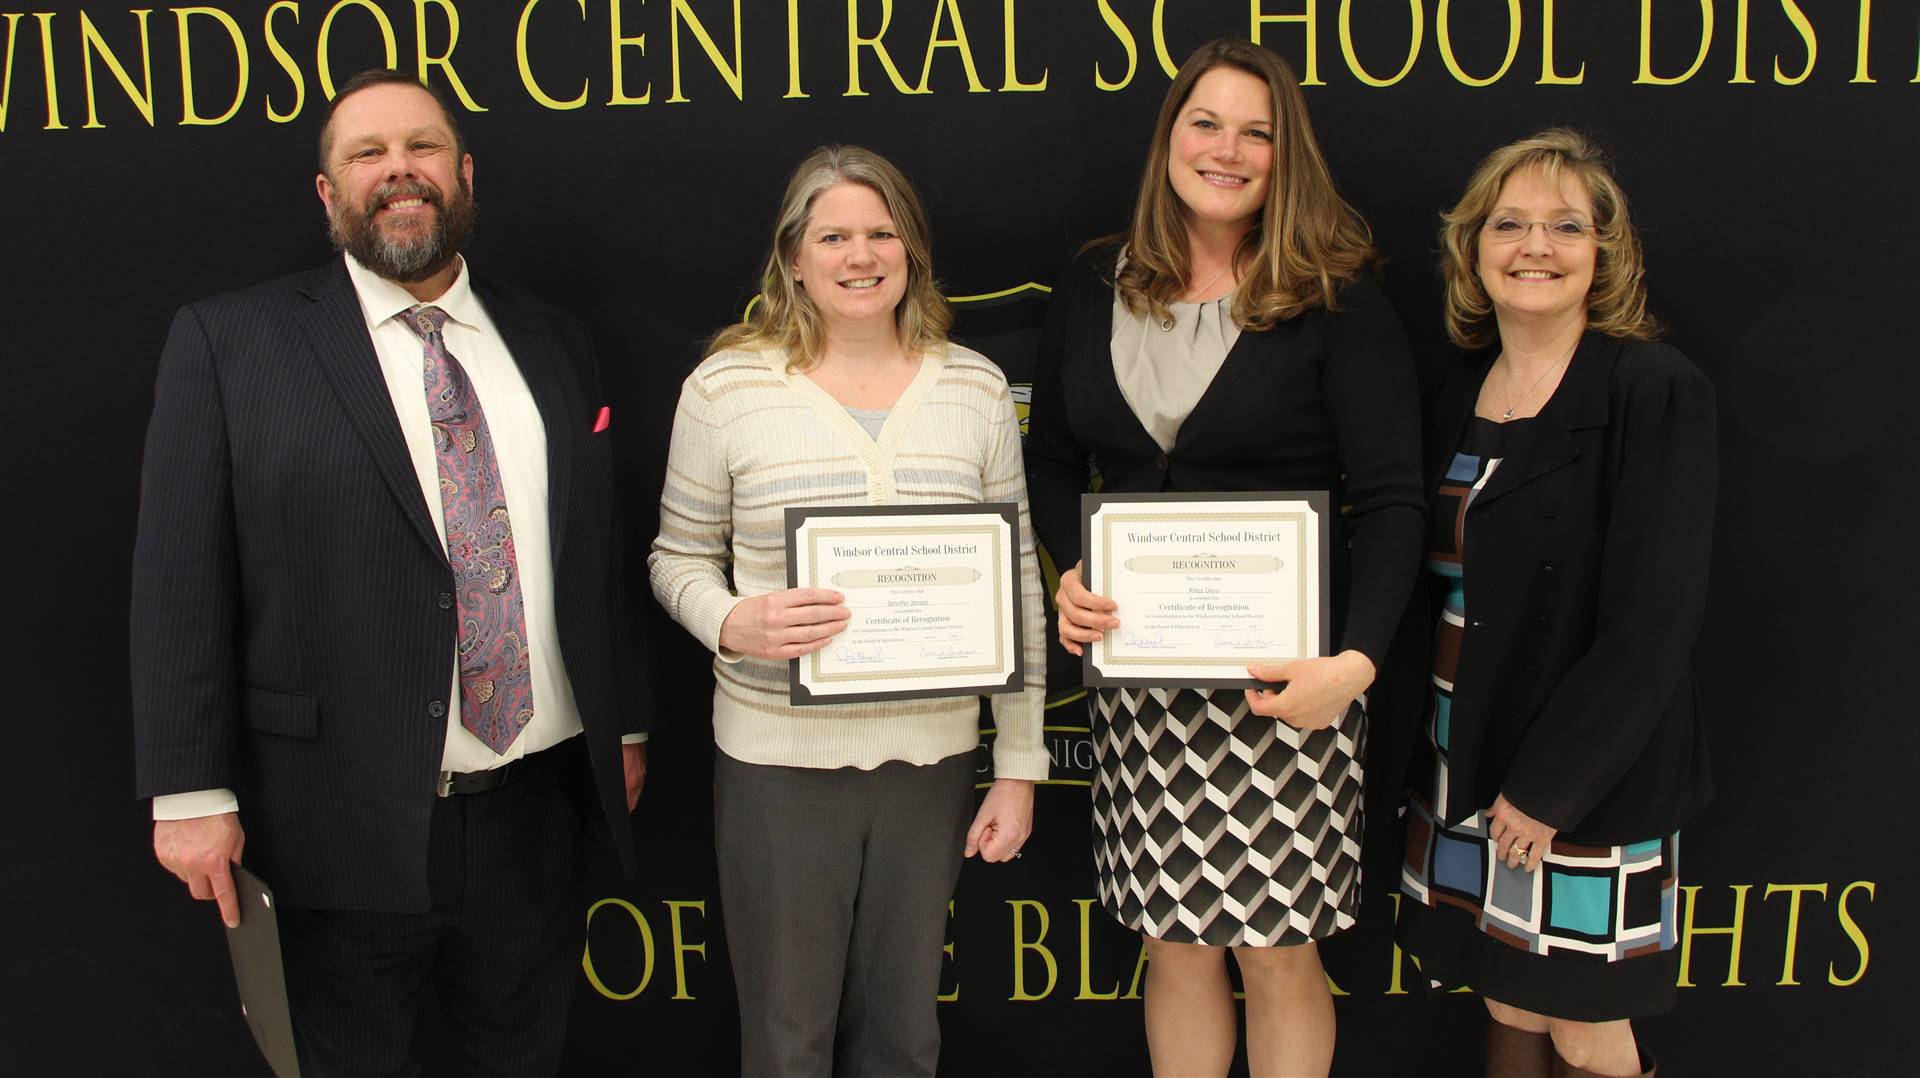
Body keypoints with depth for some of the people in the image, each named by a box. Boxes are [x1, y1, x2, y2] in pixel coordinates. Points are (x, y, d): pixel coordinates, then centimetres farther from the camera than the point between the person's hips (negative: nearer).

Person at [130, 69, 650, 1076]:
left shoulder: (552, 343, 9)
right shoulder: (227, 342, -3)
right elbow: (180, 578, -6)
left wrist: (623, 726, 13)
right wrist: (189, 792, -9)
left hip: (529, 813, 4)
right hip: (346, 826, -3)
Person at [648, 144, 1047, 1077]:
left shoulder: (975, 387, 1)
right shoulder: (727, 386, -4)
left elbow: (1017, 583, 4)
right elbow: (678, 556, 4)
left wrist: (1019, 765, 4)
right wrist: (732, 624, -19)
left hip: (931, 756, 2)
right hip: (778, 757, -2)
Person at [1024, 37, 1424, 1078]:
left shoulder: (1336, 301, -6)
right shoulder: (1091, 290, 6)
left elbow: (1391, 499, -10)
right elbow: (1051, 461, 15)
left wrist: (1356, 658, -24)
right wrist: (1073, 573, -4)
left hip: (1284, 671, -3)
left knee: (1277, 945, 6)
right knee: (1174, 940, 12)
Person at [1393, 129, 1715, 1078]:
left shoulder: (1656, 391, -11)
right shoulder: (1459, 400, 8)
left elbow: (1655, 617, -17)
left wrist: (1547, 786, -17)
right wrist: (1438, 765, 3)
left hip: (1591, 781, -5)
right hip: (1465, 769, 6)